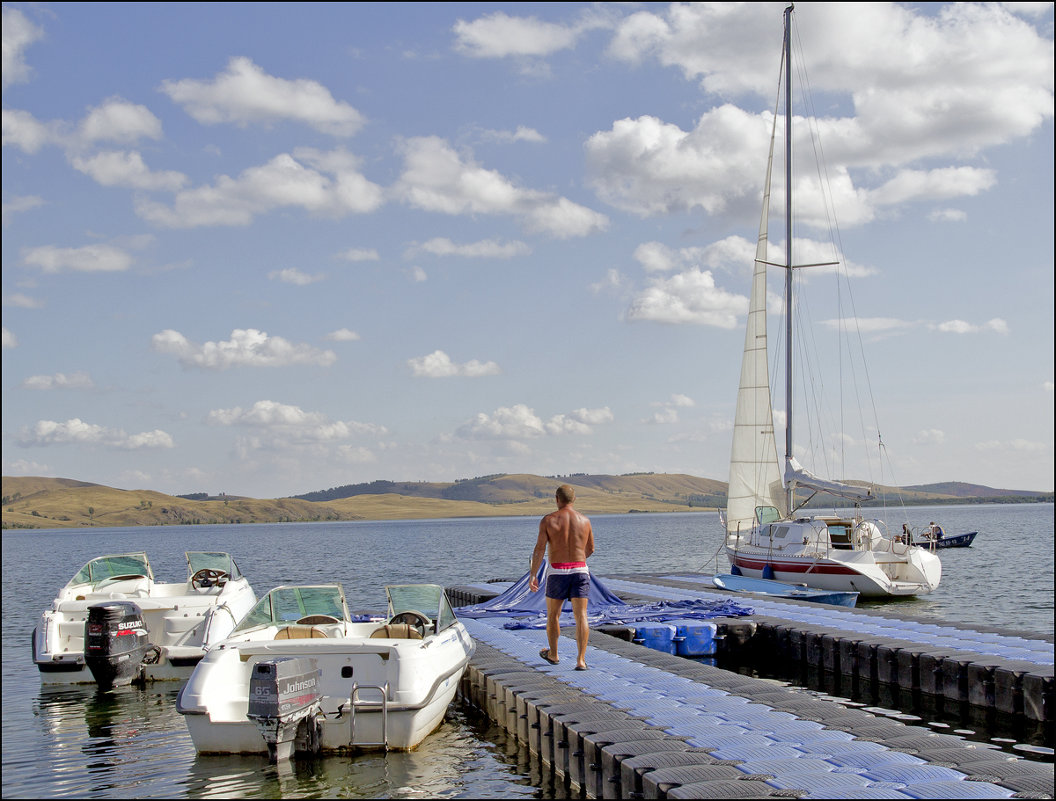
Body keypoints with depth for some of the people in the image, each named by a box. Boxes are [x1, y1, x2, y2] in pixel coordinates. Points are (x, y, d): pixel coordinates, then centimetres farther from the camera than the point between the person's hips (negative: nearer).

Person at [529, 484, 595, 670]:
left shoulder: (548, 520, -4)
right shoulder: (584, 520, 4)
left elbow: (539, 549, -10)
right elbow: (590, 549, 15)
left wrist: (533, 575, -8)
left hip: (557, 572, -1)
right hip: (580, 571, 1)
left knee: (553, 615, 17)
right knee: (581, 615, -2)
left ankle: (553, 654, 33)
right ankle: (581, 660, -12)